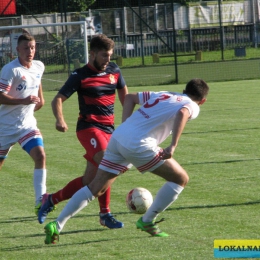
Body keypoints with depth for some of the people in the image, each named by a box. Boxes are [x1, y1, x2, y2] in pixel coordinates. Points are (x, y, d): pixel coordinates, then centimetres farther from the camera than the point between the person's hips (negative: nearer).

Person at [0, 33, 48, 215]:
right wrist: (24, 101, -30)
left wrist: (40, 98, 19)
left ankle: (40, 200, -20)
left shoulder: (39, 67, 3)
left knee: (40, 156, -16)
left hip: (28, 124, 4)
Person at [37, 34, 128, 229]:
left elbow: (123, 92, 25)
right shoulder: (80, 76, -5)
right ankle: (105, 214, -20)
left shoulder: (114, 70, 9)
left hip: (108, 128, 6)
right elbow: (58, 99, -8)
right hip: (89, 127, -6)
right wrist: (60, 119, -27)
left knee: (90, 179, 3)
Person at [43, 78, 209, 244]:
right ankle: (147, 221, 12)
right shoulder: (193, 106, 7)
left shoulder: (162, 95, 28)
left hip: (118, 137, 7)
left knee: (95, 188, 12)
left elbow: (130, 97, 32)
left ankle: (57, 226, 5)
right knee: (181, 179, 7)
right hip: (139, 145, -7)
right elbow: (182, 114, -18)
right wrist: (173, 146, -25)